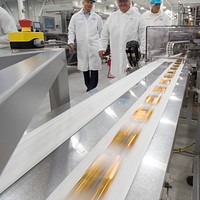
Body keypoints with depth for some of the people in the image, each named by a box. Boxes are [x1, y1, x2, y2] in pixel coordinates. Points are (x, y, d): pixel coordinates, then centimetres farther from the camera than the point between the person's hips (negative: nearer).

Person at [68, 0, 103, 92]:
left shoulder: (97, 17, 9)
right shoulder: (75, 17, 9)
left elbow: (101, 32, 9)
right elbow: (71, 31, 8)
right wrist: (71, 41, -7)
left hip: (94, 47, -1)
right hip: (82, 47, 1)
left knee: (94, 68, -6)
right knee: (84, 68, 7)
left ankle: (93, 89, -1)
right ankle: (89, 87, 20)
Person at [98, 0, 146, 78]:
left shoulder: (137, 16, 4)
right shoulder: (112, 17, 13)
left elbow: (143, 35, 0)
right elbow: (104, 34, 15)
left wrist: (143, 51, -6)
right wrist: (102, 48, 6)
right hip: (116, 55, 3)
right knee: (118, 75, 6)